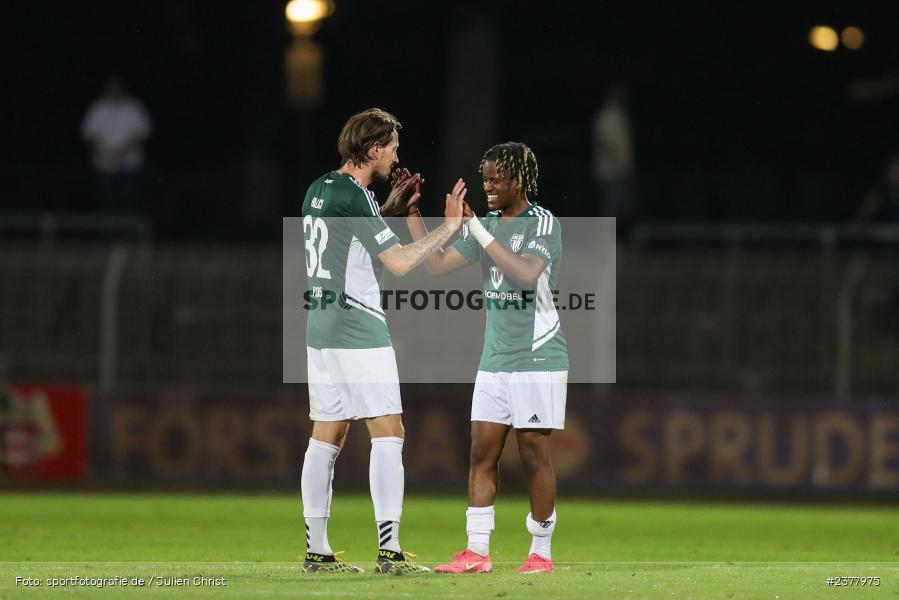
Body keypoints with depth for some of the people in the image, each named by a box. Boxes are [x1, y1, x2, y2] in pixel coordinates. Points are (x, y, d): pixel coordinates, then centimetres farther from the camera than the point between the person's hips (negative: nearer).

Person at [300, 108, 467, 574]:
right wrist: (450, 226, -7)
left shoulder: (319, 190, 12)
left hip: (320, 326, 9)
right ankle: (389, 549, -13)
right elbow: (399, 262, -16)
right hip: (359, 329, -9)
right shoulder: (354, 197, -15)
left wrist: (391, 210, 24)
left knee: (326, 436, 10)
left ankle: (316, 550, 11)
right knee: (388, 431, -7)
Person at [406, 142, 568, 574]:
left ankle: (541, 552, 7)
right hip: (494, 361, 6)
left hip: (538, 359, -6)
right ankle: (476, 553, 0)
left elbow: (526, 273, -25)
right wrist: (412, 215, 3)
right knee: (482, 453, 0)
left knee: (533, 454, -2)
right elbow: (438, 265, 11)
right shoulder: (487, 225, 12)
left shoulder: (544, 224, -9)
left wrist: (477, 228, -25)